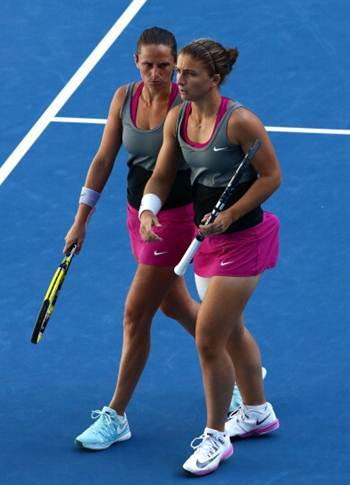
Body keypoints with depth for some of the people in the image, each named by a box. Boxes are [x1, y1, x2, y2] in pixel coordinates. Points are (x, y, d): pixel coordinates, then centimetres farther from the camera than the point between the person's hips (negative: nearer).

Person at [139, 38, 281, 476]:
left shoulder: (240, 121, -23)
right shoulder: (177, 118, -2)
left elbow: (271, 175, -16)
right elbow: (162, 175, 5)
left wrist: (229, 216, -22)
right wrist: (148, 210, -14)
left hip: (242, 239, -8)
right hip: (208, 238, 8)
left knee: (208, 339, -7)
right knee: (230, 330, 22)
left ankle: (216, 437, 9)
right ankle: (257, 412, 43)